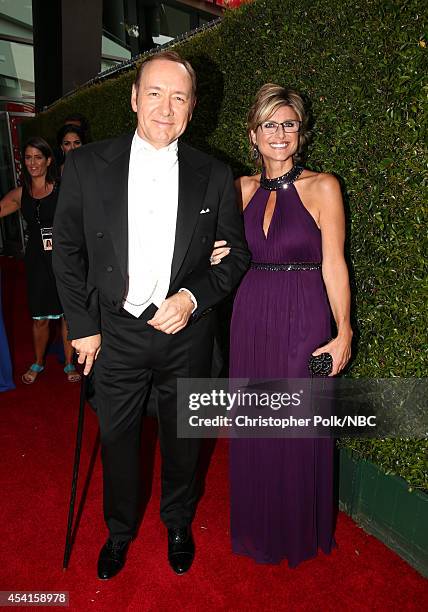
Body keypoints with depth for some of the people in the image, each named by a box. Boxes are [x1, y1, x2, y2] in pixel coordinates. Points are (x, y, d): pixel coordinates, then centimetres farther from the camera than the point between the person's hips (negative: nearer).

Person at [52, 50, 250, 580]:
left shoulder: (214, 177, -4)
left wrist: (193, 297, -14)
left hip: (187, 336, 1)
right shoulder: (87, 165, -6)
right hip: (114, 334, 0)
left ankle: (178, 524, 47)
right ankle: (119, 532, 45)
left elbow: (237, 254, 2)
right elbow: (67, 250, 0)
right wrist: (82, 326, -3)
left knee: (182, 440, 18)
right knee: (117, 440, 17)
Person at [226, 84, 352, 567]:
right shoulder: (245, 188, 7)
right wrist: (216, 257, -2)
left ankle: (299, 533, 36)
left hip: (303, 321, -4)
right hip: (251, 318, 4)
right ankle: (257, 524, 41)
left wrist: (343, 332, -11)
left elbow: (333, 264, -8)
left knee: (298, 429, 9)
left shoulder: (321, 187, -5)